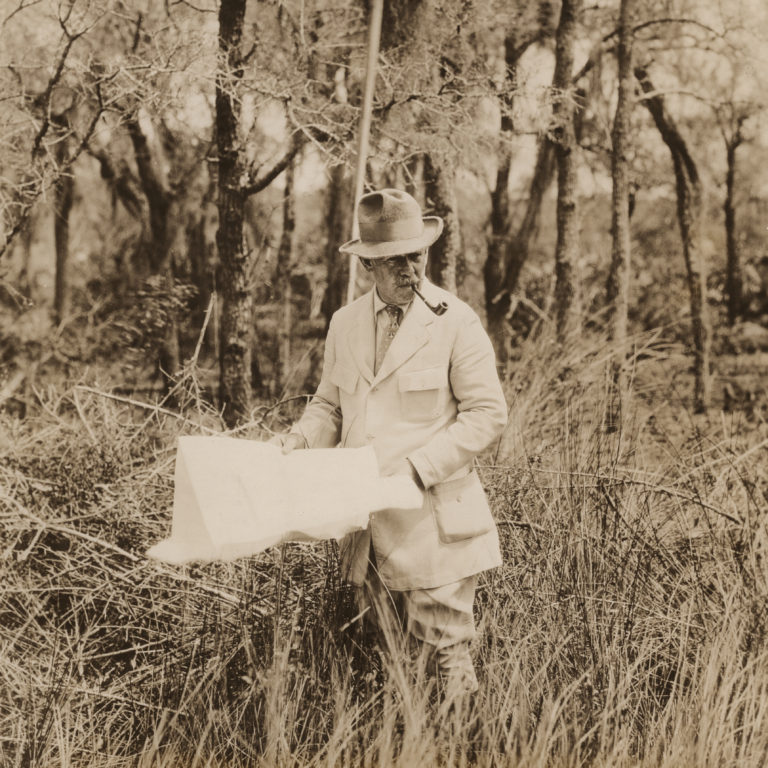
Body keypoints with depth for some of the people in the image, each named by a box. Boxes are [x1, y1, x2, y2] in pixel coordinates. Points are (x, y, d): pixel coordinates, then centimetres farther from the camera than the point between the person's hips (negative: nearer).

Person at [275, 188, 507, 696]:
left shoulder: (456, 322, -6)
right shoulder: (345, 325, 10)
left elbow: (488, 414, -8)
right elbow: (330, 406, 20)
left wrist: (416, 466, -17)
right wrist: (299, 440, -2)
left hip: (433, 523, -5)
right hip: (368, 527, 5)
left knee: (445, 652, -4)